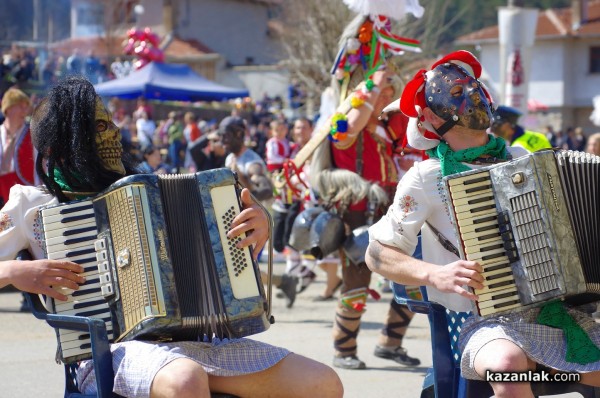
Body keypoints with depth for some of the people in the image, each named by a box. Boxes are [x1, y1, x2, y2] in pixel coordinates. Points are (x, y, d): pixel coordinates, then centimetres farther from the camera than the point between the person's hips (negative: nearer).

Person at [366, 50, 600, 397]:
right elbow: (378, 254, 0)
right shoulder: (427, 176, -1)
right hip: (490, 323, -4)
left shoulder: (521, 158, 13)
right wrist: (434, 275, -15)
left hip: (562, 316, 4)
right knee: (506, 365, -36)